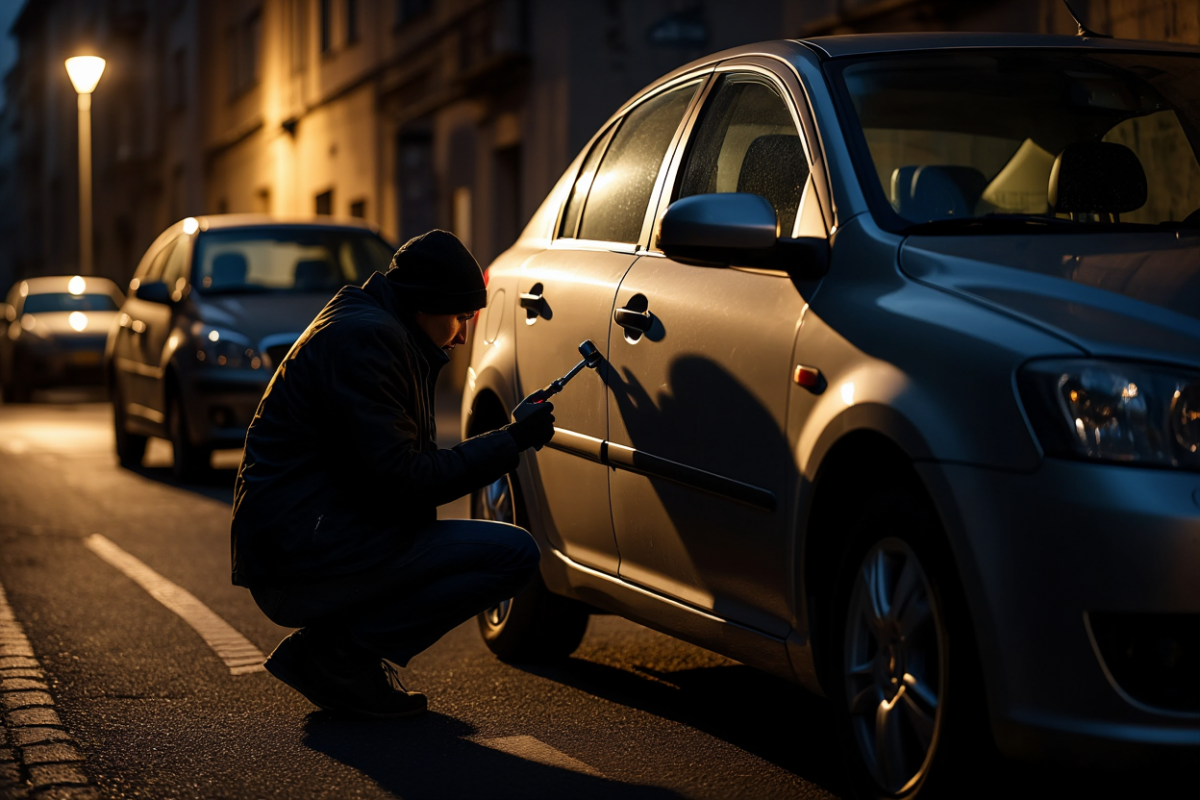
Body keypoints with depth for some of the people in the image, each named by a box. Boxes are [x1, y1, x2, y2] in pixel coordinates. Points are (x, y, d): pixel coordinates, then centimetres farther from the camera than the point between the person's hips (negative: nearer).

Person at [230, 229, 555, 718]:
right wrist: (510, 443, -10)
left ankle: (335, 643, 11)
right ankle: (341, 654, -10)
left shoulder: (369, 329, 20)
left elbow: (401, 469, 22)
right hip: (299, 560, -11)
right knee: (513, 554, -14)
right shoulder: (366, 338, -13)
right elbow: (402, 484, -18)